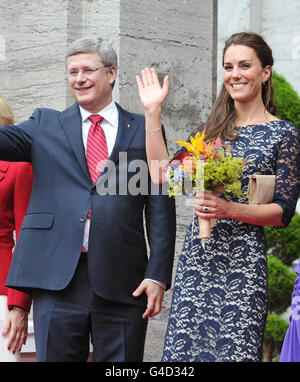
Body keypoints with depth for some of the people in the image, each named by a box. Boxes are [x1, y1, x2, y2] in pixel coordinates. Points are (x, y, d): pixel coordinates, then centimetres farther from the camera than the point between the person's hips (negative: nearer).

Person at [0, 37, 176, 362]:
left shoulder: (144, 131, 11)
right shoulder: (45, 125, 15)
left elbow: (160, 209, 7)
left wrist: (157, 275, -2)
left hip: (123, 284, 0)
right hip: (57, 279, 1)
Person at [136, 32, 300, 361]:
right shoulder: (210, 130, 15)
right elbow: (163, 176, 4)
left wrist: (230, 209, -18)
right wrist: (153, 112, 5)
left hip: (242, 260, -4)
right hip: (196, 256, 4)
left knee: (235, 351, -7)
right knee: (184, 348, 1)